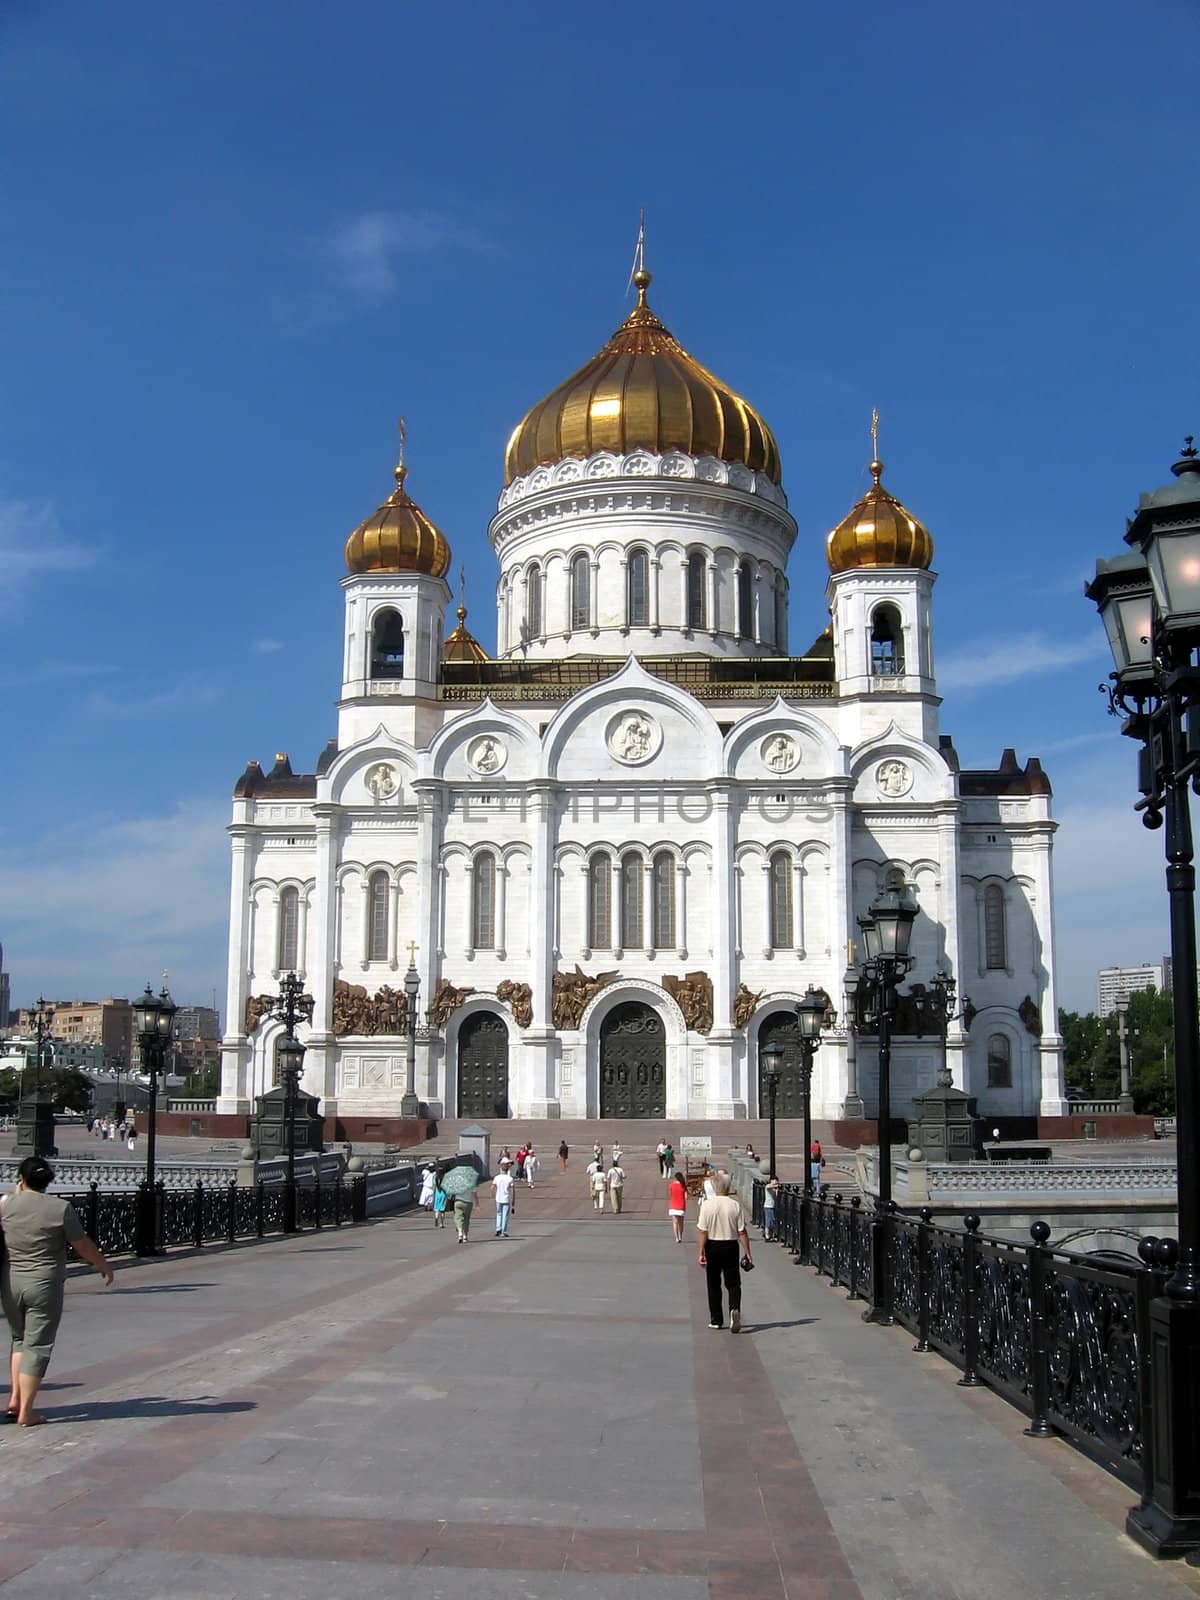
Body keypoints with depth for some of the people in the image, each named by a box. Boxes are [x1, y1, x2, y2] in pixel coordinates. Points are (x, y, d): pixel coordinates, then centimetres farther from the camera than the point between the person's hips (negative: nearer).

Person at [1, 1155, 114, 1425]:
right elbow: (82, 1246, -3)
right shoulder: (61, 1208, -9)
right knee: (37, 1346, 3)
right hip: (44, 1286, -3)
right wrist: (104, 1266, 13)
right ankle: (25, 1412, 3)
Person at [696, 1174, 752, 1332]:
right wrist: (747, 1252, 2)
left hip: (713, 1246, 0)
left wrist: (701, 1252, -5)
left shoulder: (707, 1205, -8)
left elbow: (702, 1231, -9)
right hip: (731, 1246, 0)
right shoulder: (736, 1205, -6)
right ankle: (735, 1309, -19)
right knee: (733, 1283, 7)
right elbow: (742, 1232, -5)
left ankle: (716, 1320, 16)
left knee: (714, 1285, 12)